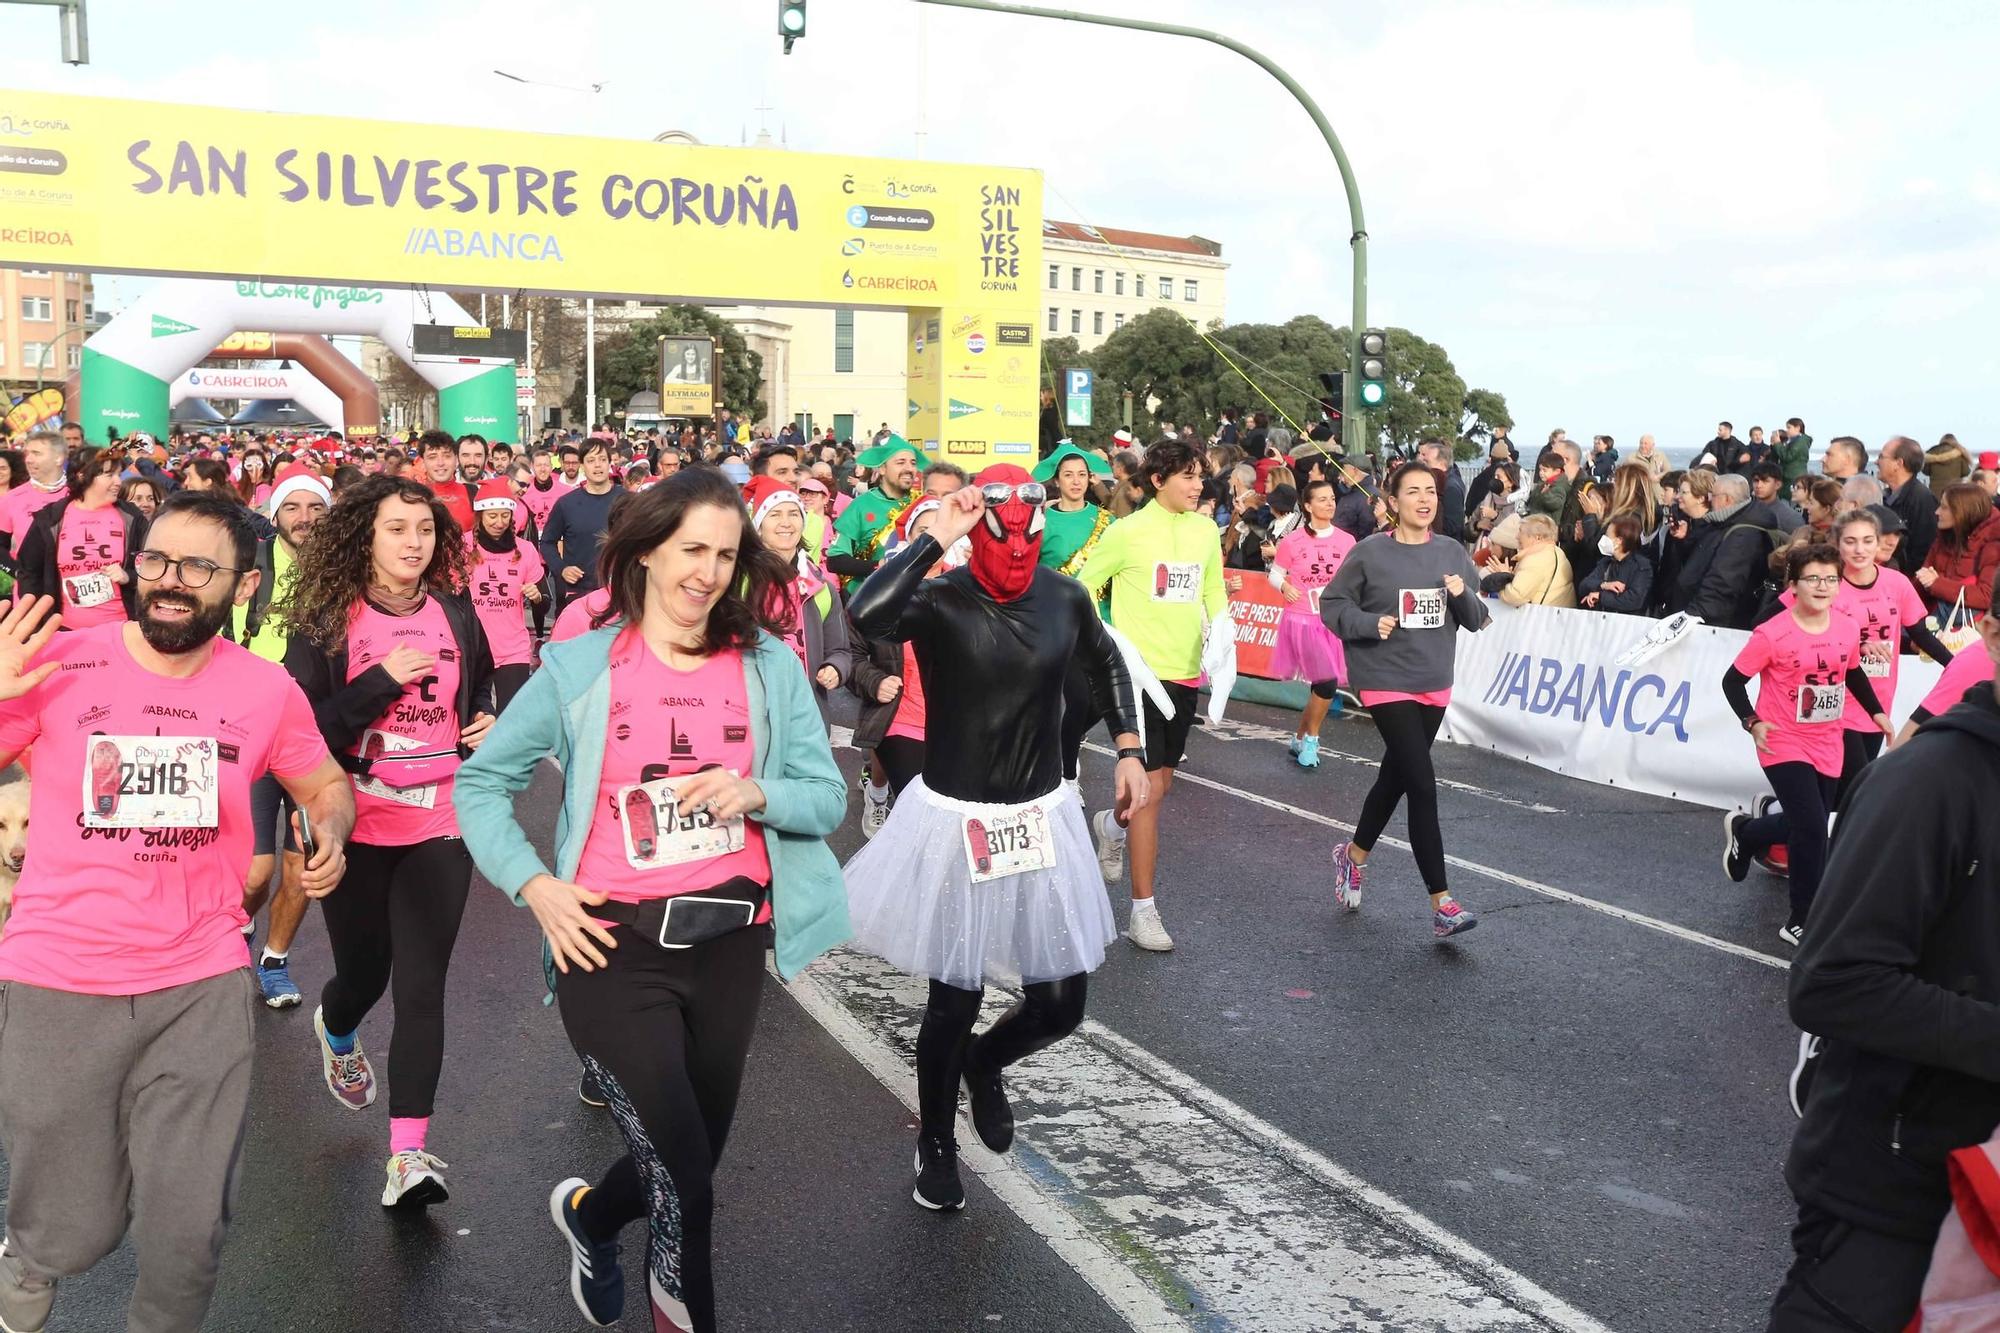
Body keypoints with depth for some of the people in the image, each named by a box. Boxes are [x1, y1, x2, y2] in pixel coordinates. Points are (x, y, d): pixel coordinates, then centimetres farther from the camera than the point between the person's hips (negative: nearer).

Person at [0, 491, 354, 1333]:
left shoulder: (266, 689, -1)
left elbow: (326, 787, 15)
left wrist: (330, 837, -7)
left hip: (204, 986, 1)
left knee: (188, 1235, 5)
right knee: (73, 1236, 11)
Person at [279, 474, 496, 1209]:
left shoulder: (456, 614, 4)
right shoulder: (323, 622, -7)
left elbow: (481, 697, 20)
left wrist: (489, 728, -2)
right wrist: (382, 681, -21)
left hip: (439, 825, 1)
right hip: (355, 827, -1)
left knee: (422, 987, -5)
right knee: (363, 971, 14)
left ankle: (409, 1155, -4)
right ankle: (336, 1034, 52)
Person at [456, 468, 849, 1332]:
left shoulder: (769, 664, 2)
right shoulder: (578, 668, -3)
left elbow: (828, 799, 3)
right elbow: (480, 784, 6)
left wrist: (757, 794, -17)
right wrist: (533, 885, -7)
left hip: (731, 940, 4)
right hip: (615, 943, -3)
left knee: (693, 1160, 20)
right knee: (685, 1178, -8)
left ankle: (589, 1214, 53)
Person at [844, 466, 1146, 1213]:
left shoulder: (1064, 598, -2)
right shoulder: (941, 601, -16)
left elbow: (1106, 665, 20)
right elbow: (868, 615, -39)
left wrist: (1129, 750, 12)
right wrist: (935, 540, -30)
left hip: (1040, 818, 4)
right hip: (955, 820, -4)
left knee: (1060, 1005, 6)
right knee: (955, 1002, 7)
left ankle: (982, 1066, 41)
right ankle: (936, 1145, 36)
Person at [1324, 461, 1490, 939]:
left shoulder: (1452, 554, 5)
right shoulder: (1370, 553, -7)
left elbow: (1477, 620, 10)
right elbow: (1332, 603, -1)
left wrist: (1462, 596, -12)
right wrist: (1370, 623, -18)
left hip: (1434, 684, 6)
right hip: (1385, 681, -6)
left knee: (1396, 777, 18)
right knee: (1422, 784, -13)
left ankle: (1354, 855, 43)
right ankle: (1442, 903, -10)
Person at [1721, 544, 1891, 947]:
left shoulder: (1848, 628, -3)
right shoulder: (1772, 635, -18)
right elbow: (1733, 680, -10)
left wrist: (1877, 713, 11)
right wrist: (1752, 722, -21)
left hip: (1827, 745, 6)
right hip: (1784, 744, -6)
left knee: (1808, 826, 14)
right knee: (1812, 828, -14)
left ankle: (1743, 830, 46)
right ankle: (1802, 923, 2)